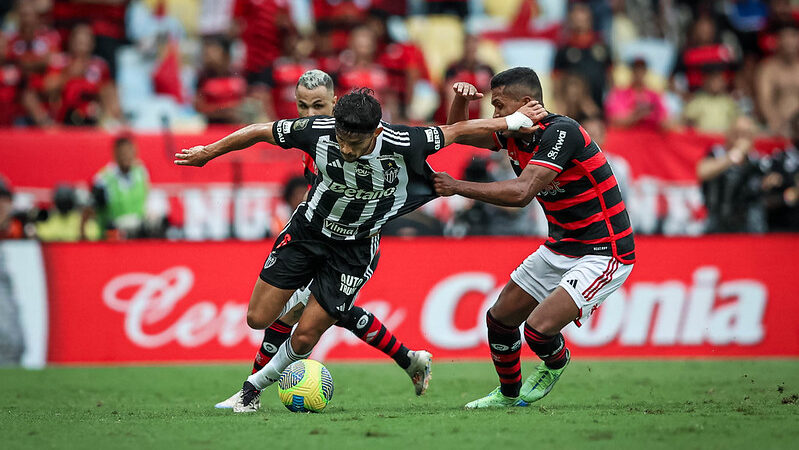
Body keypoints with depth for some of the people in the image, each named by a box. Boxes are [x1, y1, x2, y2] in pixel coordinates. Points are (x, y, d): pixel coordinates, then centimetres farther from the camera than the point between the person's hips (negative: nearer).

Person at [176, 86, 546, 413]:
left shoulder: (401, 144, -30)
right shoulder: (318, 131, -27)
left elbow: (457, 131, -15)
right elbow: (259, 132, -11)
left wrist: (515, 120, -7)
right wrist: (208, 153, 0)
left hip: (355, 248, -2)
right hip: (307, 229, 2)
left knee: (305, 337, -3)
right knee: (258, 319, 0)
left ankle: (257, 383, 23)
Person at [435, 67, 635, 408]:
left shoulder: (561, 132, -24)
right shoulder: (515, 136, 1)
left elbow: (521, 192, -33)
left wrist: (457, 187, -27)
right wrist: (461, 99, -8)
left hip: (604, 253, -9)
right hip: (560, 248, 9)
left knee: (538, 328, -21)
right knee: (500, 318, 12)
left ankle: (555, 363, 14)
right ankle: (508, 393, 35)